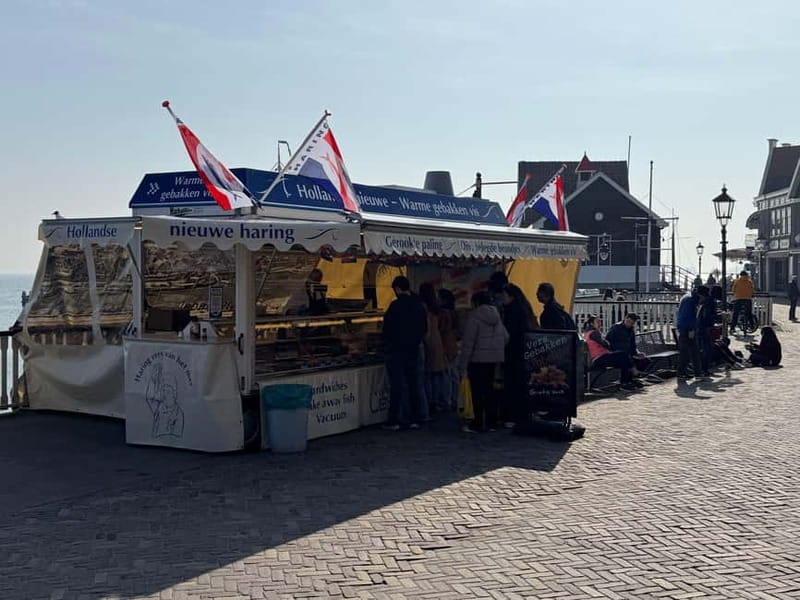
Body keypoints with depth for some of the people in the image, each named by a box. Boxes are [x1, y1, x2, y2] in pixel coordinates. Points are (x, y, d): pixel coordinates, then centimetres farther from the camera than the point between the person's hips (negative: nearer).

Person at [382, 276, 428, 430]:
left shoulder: (396, 305, -16)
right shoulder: (419, 305, 6)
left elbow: (388, 329, -14)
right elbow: (424, 329, 12)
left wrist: (387, 346, 0)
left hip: (396, 351, -6)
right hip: (413, 351, 6)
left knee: (396, 386, -3)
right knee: (413, 384, 10)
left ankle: (394, 421, -1)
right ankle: (414, 419, 13)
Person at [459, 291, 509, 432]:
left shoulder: (475, 317, -11)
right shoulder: (496, 316, 11)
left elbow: (468, 342, -14)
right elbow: (505, 337, 12)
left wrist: (463, 363, -12)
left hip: (478, 359, -7)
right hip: (493, 359, 7)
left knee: (477, 392, -3)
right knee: (488, 390, 14)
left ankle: (477, 424, -2)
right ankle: (491, 422, 16)